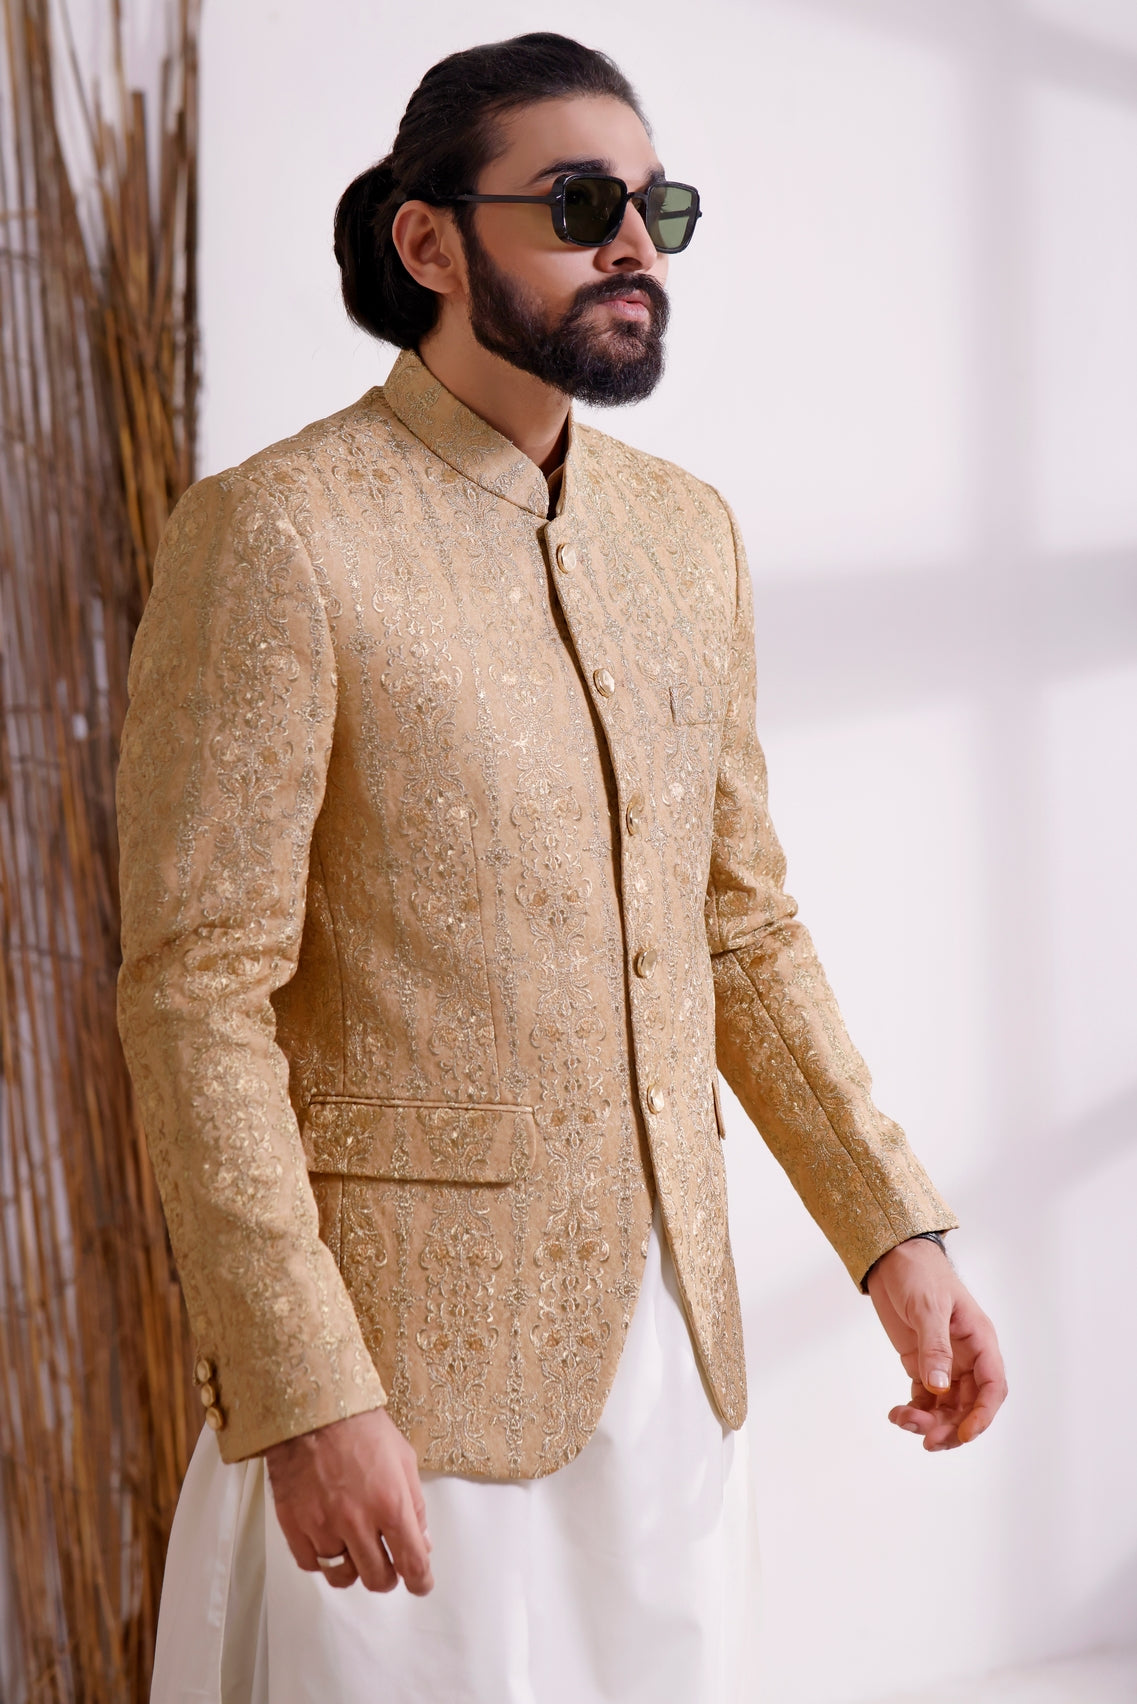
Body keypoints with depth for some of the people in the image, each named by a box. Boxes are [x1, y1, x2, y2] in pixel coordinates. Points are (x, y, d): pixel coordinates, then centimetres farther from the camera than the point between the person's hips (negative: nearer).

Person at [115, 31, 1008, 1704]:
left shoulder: (688, 534, 9)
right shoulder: (276, 534, -12)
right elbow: (197, 996, -15)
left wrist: (896, 1232, 7)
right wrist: (305, 1399, -19)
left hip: (669, 1347, 6)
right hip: (408, 1366, -6)